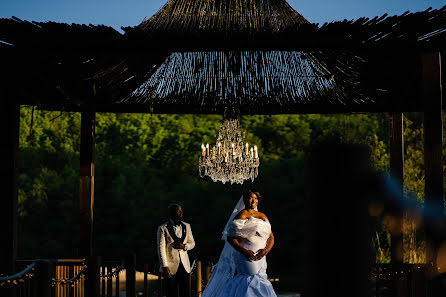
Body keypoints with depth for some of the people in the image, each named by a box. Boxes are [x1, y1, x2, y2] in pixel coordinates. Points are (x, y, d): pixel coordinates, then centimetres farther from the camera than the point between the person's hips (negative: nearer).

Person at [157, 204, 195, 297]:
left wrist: (184, 246, -6)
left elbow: (192, 243, 18)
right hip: (171, 266, -4)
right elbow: (161, 248, -6)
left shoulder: (186, 226, 11)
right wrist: (164, 266, -12)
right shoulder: (163, 228, -3)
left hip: (184, 265, 4)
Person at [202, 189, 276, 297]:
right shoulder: (242, 215, -2)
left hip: (260, 257, 7)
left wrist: (266, 250, -7)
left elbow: (271, 237, 15)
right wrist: (244, 251, -21)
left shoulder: (263, 216, 18)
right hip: (246, 256, -7)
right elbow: (230, 237, -9)